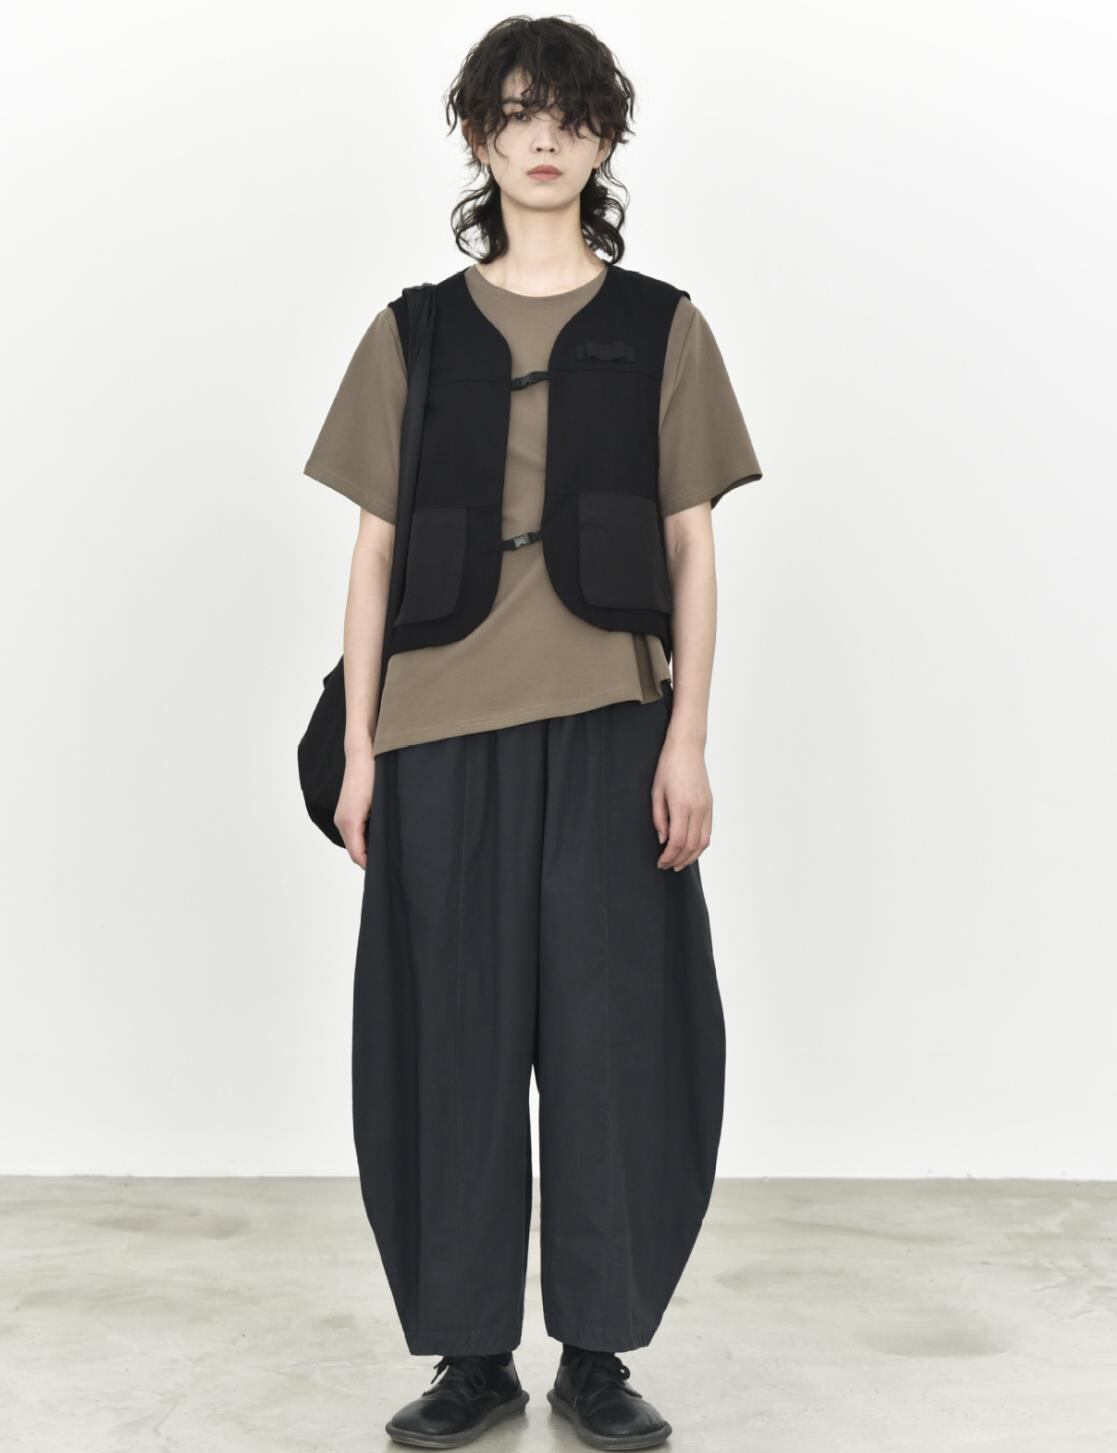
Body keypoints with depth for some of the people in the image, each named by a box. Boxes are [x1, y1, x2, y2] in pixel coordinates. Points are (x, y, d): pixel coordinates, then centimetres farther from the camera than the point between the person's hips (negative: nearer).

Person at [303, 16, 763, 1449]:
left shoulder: (661, 329, 9)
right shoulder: (416, 332, 11)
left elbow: (693, 545, 5)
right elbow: (375, 547, 9)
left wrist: (688, 738, -5)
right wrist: (358, 749, 2)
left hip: (608, 723, -1)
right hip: (443, 728, 1)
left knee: (610, 1025, 1)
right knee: (455, 1032, 4)